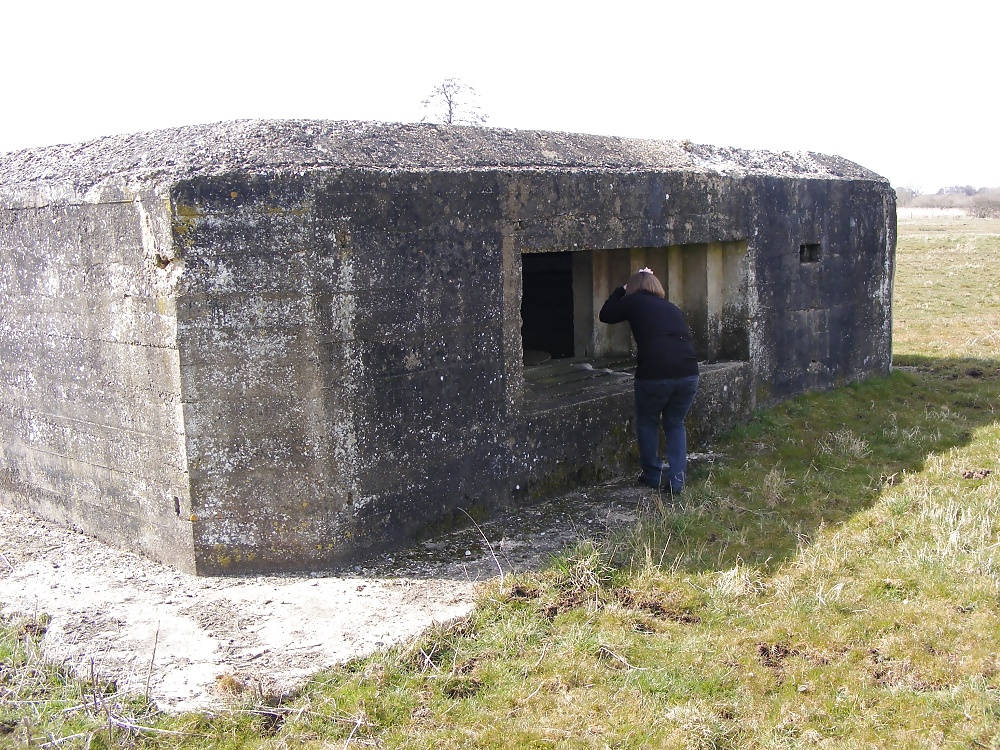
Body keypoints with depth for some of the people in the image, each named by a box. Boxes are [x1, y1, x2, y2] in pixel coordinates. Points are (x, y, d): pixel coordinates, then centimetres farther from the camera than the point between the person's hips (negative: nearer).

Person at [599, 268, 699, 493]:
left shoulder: (634, 302, 8)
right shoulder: (673, 308, 23)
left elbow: (605, 315, 23)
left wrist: (621, 290, 32)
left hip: (654, 375, -4)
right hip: (688, 373, 4)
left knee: (647, 423, 20)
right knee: (675, 424, 22)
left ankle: (652, 475, 28)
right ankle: (676, 480, 16)